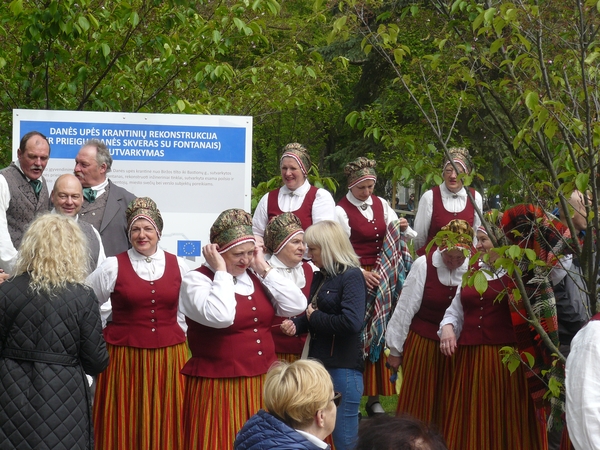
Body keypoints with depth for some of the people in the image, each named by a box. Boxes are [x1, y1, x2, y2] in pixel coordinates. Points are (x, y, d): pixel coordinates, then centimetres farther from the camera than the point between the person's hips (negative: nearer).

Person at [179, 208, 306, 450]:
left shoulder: (256, 277, 11)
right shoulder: (196, 280, -9)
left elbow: (296, 305, 0)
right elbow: (220, 316, -28)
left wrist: (264, 269, -1)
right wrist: (221, 271, -16)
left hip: (262, 384, 6)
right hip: (219, 387, -6)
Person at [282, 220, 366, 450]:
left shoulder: (351, 277, -13)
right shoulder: (321, 277, 11)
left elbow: (352, 322, -26)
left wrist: (315, 317, -14)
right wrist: (297, 323, -2)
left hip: (343, 368, -9)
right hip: (318, 363, 9)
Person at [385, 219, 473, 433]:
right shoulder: (423, 265, -11)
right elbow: (405, 308, -6)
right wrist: (395, 349, -2)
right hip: (422, 345, -2)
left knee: (448, 406, 9)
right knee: (417, 405, 6)